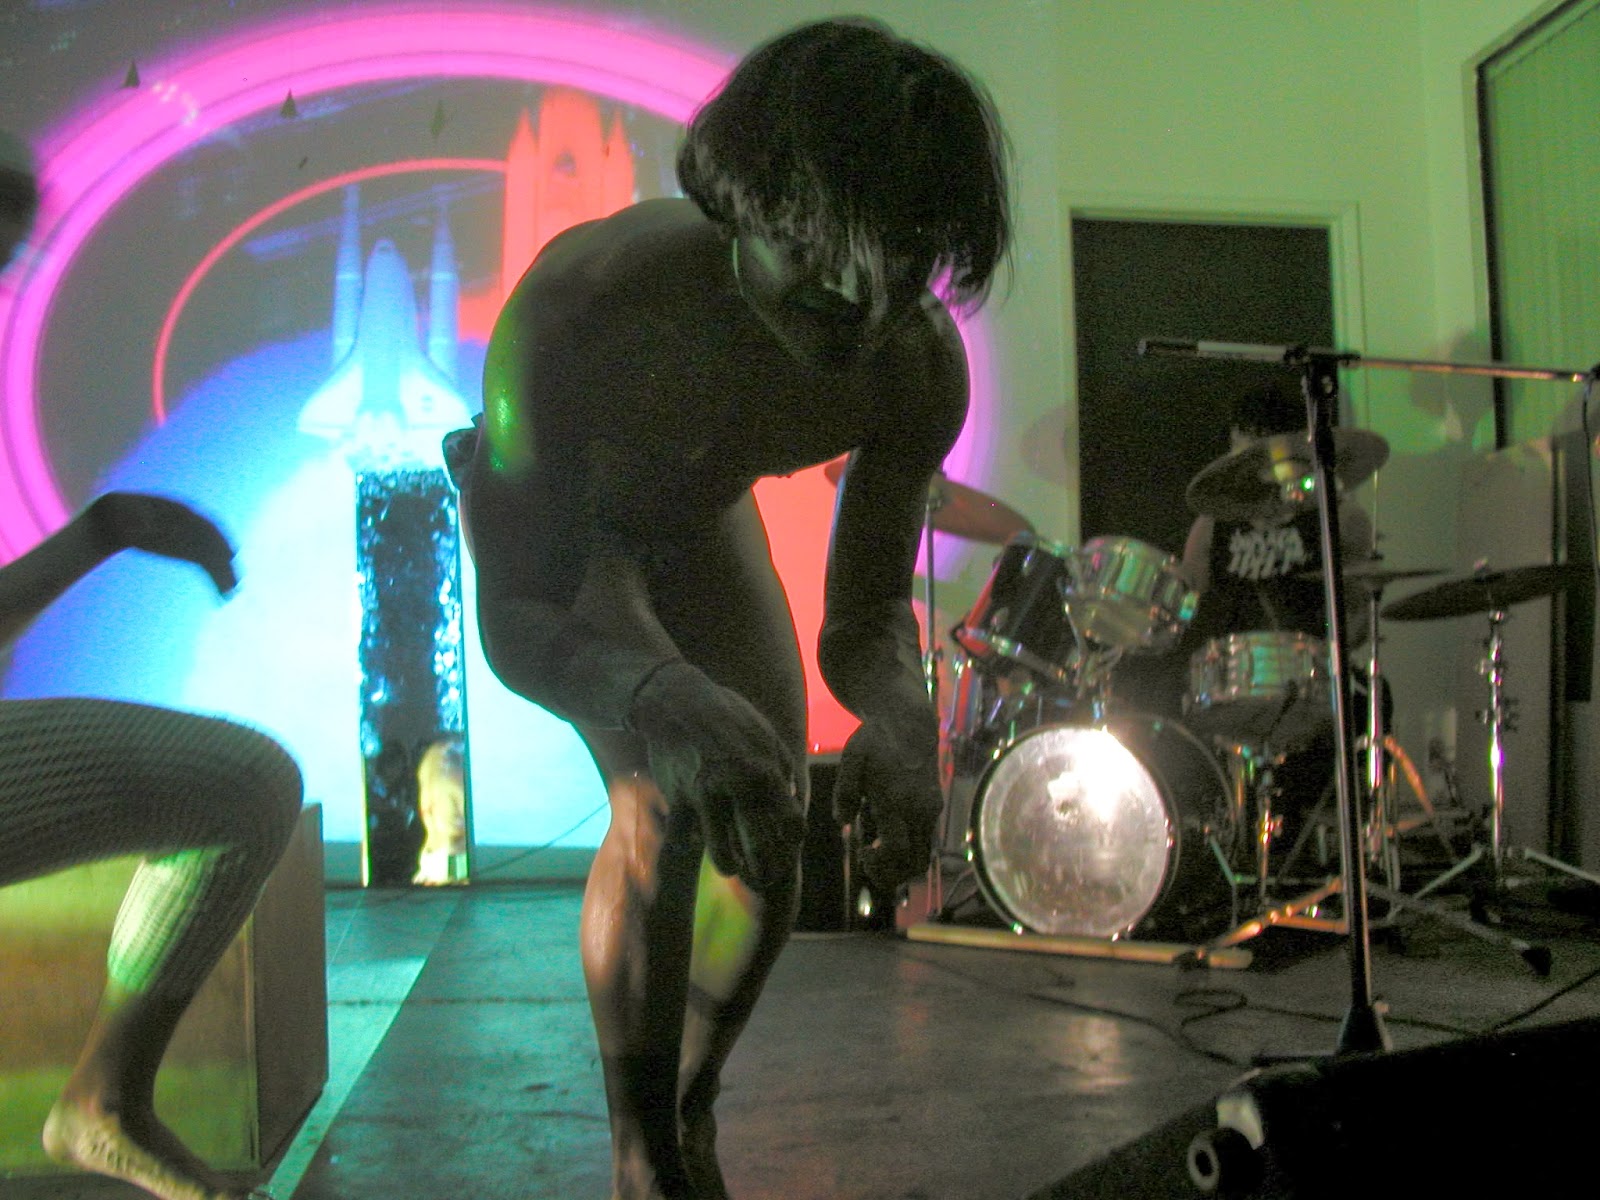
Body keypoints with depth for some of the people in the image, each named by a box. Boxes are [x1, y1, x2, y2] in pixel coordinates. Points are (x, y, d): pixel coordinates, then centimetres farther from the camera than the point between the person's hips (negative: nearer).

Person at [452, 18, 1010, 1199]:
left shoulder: (922, 367, -31)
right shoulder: (584, 304, -43)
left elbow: (868, 612, -21)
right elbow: (517, 618, -38)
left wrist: (902, 719, -45)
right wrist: (659, 699, -59)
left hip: (700, 517, 4)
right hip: (546, 513, -4)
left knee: (772, 832, 2)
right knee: (666, 809, -24)